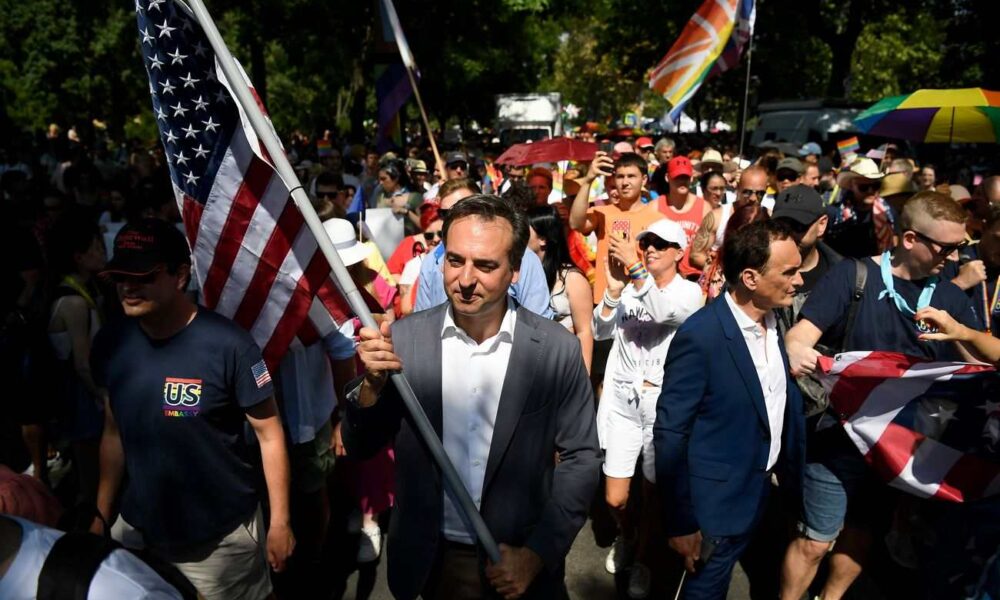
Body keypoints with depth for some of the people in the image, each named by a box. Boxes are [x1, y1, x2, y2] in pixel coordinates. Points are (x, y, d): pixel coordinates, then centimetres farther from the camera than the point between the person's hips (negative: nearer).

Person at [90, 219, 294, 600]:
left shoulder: (228, 345, -20)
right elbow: (114, 433, 8)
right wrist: (101, 516, 9)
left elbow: (269, 434, -14)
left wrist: (280, 522, -11)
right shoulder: (109, 345, -4)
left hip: (220, 537, -4)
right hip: (137, 531, 5)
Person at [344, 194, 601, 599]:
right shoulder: (404, 337, -10)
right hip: (426, 564, 2)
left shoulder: (557, 349, -12)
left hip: (518, 563, -1)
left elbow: (581, 457, -5)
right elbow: (360, 446, -3)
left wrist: (537, 554, -11)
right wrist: (373, 384, -22)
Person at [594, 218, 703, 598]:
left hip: (663, 403, -2)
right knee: (614, 498, 6)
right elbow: (600, 332, -6)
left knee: (652, 492, 11)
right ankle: (625, 535, 40)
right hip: (621, 400, 2)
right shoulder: (630, 288, 4)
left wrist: (635, 267, -30)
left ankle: (641, 558, 36)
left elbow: (665, 311, -25)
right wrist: (613, 289, -20)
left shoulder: (690, 291, -3)